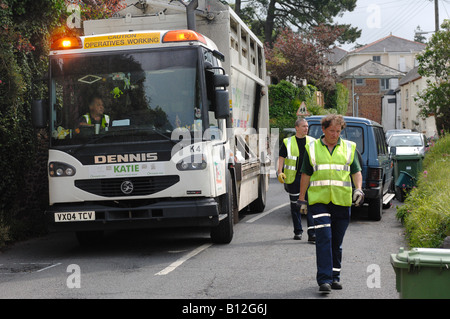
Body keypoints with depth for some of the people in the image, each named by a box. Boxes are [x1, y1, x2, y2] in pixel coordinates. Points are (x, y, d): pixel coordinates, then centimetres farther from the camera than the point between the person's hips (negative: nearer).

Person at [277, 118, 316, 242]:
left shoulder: (312, 141, 9)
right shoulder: (288, 142, 4)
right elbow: (281, 158, 3)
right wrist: (280, 172, -11)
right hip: (293, 178, 0)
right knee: (295, 206, 8)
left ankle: (312, 233, -12)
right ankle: (298, 231, 20)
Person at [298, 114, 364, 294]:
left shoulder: (349, 148, 10)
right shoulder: (312, 148, 7)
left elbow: (356, 172, 12)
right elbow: (306, 174, 11)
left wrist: (358, 189, -5)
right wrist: (301, 198, 8)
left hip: (342, 201, 2)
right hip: (319, 200, -2)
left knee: (337, 242, 8)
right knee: (323, 239, -12)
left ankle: (335, 277, 20)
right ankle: (324, 280, -13)